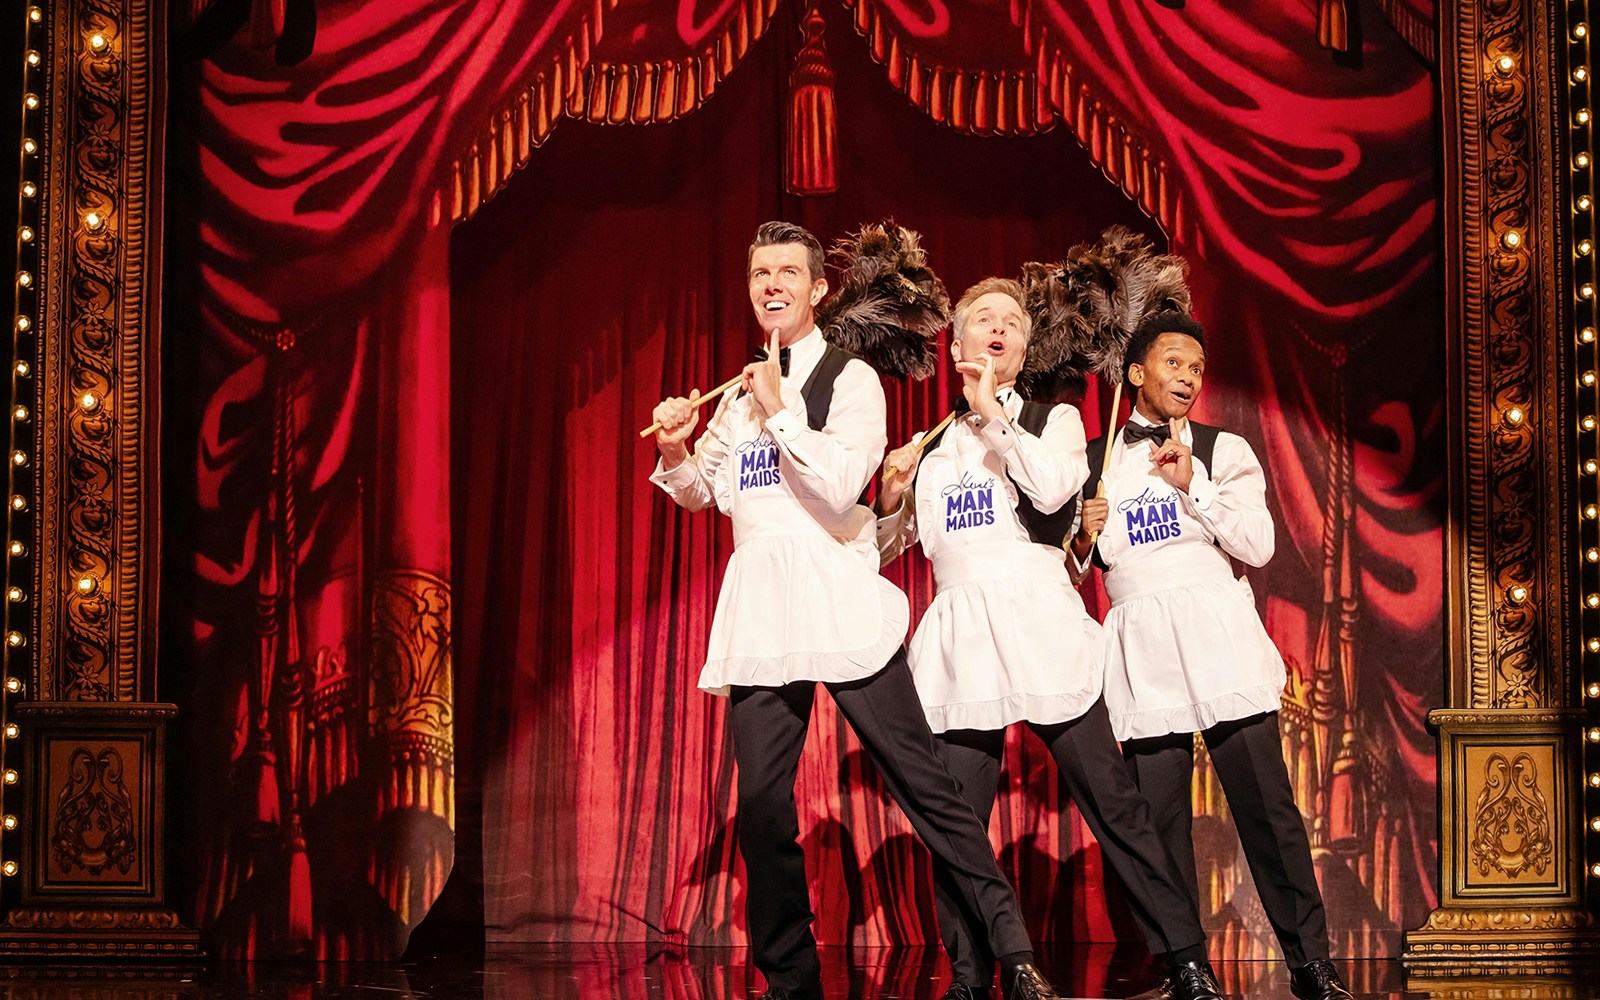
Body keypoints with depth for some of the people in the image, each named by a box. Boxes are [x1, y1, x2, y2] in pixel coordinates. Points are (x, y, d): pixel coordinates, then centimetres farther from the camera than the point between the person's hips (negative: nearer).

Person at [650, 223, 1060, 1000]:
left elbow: (840, 490, -14)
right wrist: (675, 452, 2)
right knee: (761, 804, 3)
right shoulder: (742, 391, 17)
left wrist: (779, 411, -11)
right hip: (760, 609, 5)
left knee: (920, 781, -7)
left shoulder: (849, 377, -1)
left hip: (839, 598, -5)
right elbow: (703, 493, 22)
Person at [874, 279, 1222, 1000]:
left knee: (1108, 798, -7)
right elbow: (893, 546, 25)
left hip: (1039, 621, -3)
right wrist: (893, 500, 4)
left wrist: (993, 411, -1)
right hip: (960, 633, 3)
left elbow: (1053, 488, -11)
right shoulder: (933, 448, 19)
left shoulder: (1055, 420, 12)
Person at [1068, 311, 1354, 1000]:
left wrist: (1192, 484, -9)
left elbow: (1258, 544, -2)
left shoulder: (1223, 451, 10)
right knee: (1159, 817, -3)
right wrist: (1082, 539, -2)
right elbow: (1073, 567, 19)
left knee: (1265, 802, -6)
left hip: (1217, 631, -1)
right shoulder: (1092, 461, 14)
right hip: (1141, 650, 1)